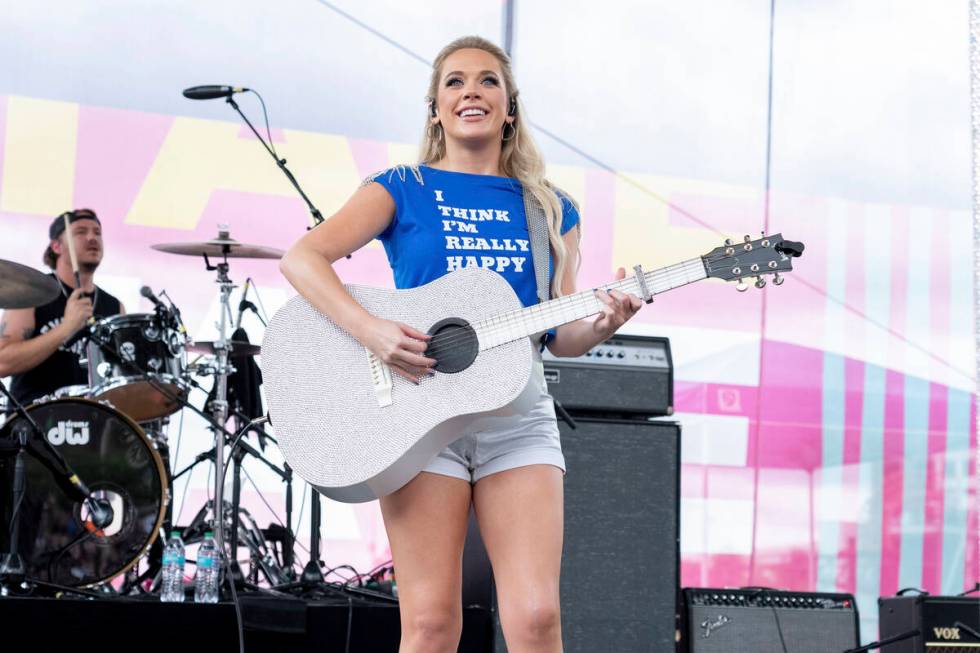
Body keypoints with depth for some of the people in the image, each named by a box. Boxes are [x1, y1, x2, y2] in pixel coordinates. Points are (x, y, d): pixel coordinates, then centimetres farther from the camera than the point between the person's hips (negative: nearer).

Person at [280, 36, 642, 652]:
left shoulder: (550, 209, 14)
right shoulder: (404, 189, 5)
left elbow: (558, 335, 12)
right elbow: (302, 258, -7)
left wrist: (601, 324, -10)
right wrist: (369, 329, -21)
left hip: (518, 414, 2)